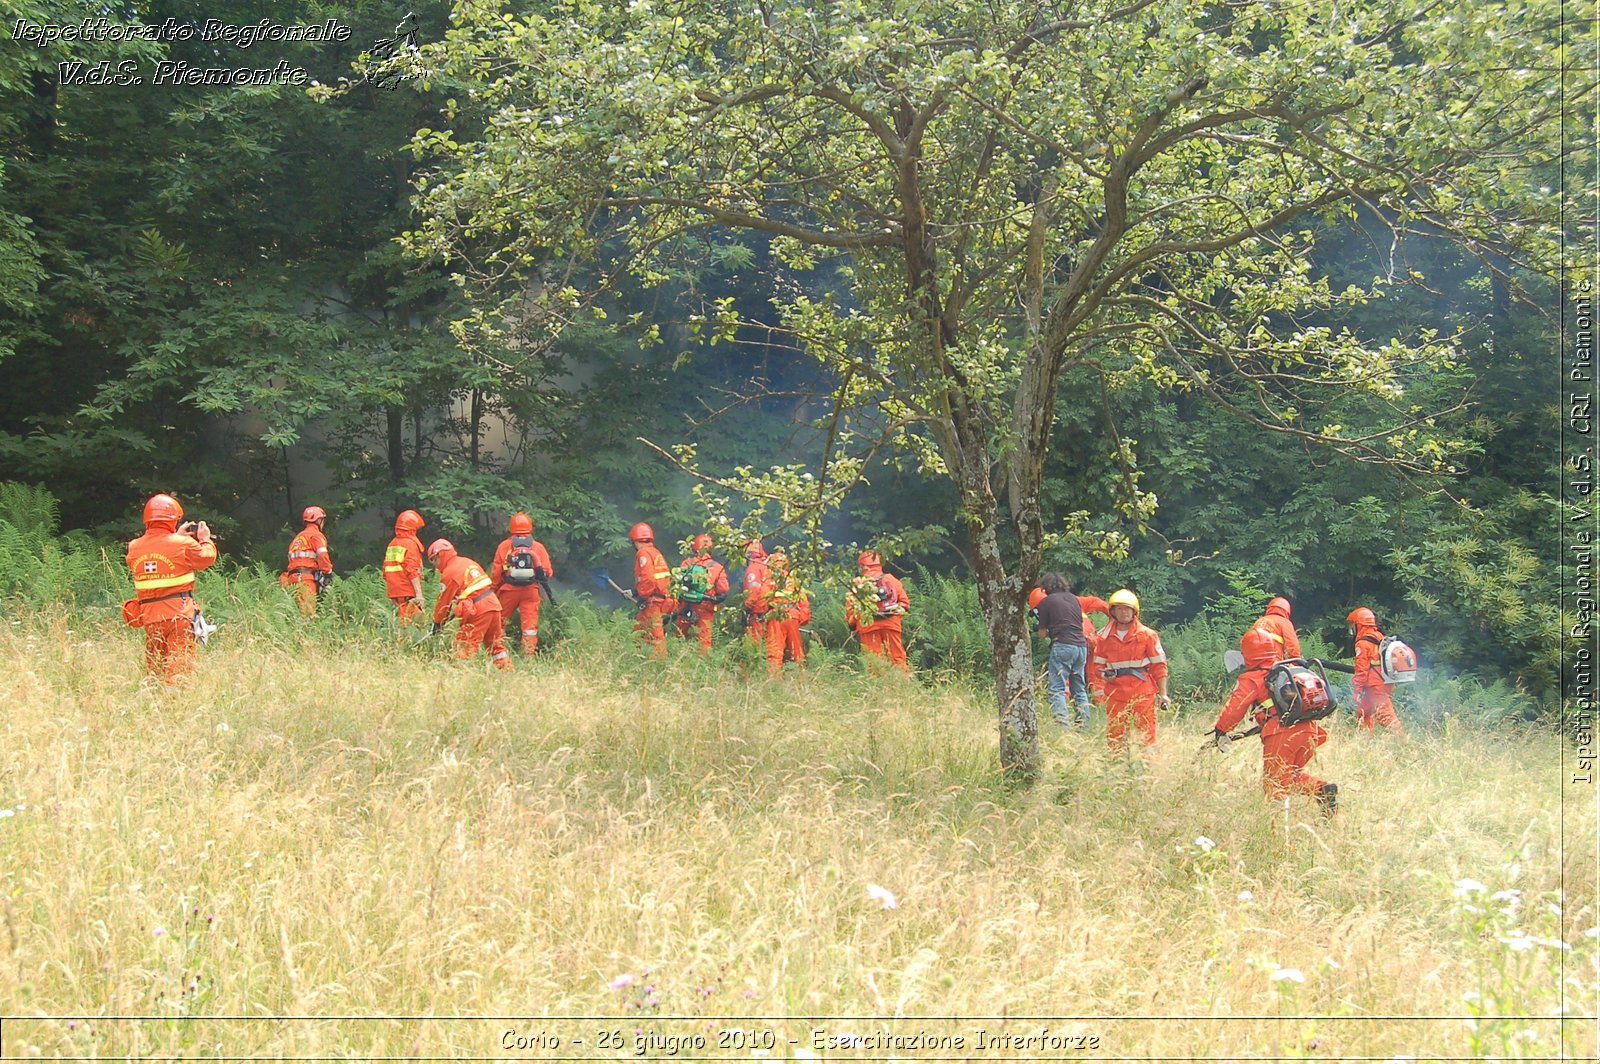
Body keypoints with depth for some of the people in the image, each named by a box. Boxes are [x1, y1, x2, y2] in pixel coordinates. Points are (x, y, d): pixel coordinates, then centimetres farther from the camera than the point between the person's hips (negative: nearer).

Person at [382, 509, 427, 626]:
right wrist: (419, 593, -16)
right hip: (408, 593, -8)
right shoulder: (410, 543, -7)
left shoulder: (392, 544, 17)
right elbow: (412, 571, -15)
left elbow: (386, 572, 19)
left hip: (394, 592, 8)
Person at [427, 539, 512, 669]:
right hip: (493, 604, 8)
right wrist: (456, 611, 25)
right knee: (495, 643, 16)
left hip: (477, 610, -8)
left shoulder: (449, 572, -7)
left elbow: (444, 600, -1)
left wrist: (438, 622, 12)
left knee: (465, 646, -4)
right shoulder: (468, 562, 17)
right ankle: (507, 668, 17)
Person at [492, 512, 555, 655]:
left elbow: (495, 573, 3)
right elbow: (547, 572, 3)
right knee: (530, 624, 3)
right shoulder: (538, 547, 4)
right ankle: (529, 653, -1)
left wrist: (493, 592, 13)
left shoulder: (504, 546, 2)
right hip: (531, 590, 0)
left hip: (509, 590, 0)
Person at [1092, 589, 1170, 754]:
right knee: (1114, 736, 5)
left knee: (1147, 735, -4)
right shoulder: (1105, 637, 9)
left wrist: (1163, 694, -2)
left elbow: (1159, 665, 3)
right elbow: (1099, 664, 18)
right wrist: (1105, 674, -5)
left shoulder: (1147, 635, 3)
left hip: (1142, 694, -3)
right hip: (1115, 694, 3)